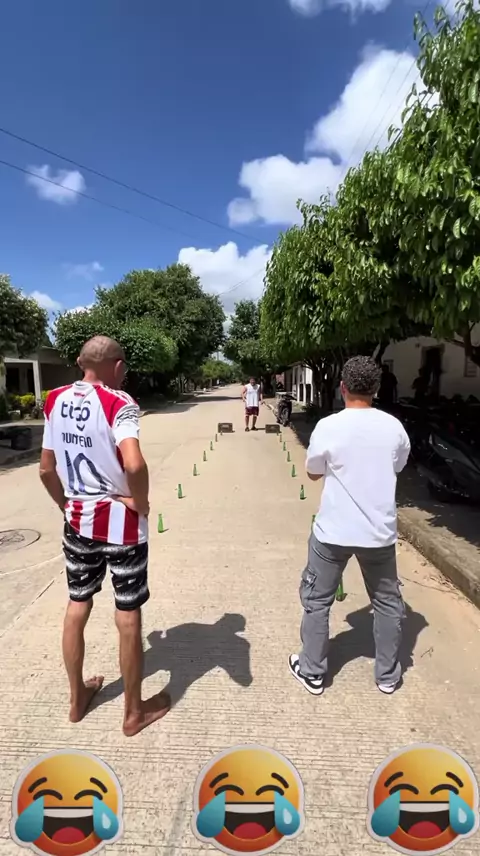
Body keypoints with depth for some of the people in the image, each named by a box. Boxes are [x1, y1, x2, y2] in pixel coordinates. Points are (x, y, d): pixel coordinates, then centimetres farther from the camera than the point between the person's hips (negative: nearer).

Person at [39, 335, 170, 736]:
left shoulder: (55, 400, 2)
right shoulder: (118, 403, -17)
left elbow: (46, 469, 6)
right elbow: (134, 465, -34)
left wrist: (66, 505, 18)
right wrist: (140, 503, -16)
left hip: (77, 519, 6)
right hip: (121, 521, -6)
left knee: (77, 607, 22)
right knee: (128, 616, 10)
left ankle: (78, 697, 42)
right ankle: (134, 712, 29)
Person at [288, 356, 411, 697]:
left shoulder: (328, 427, -15)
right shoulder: (394, 426, -5)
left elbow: (313, 473, -1)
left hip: (333, 531, -2)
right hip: (380, 531, 3)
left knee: (317, 600, 16)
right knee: (388, 602, 23)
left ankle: (312, 672, 30)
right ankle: (388, 674, 37)